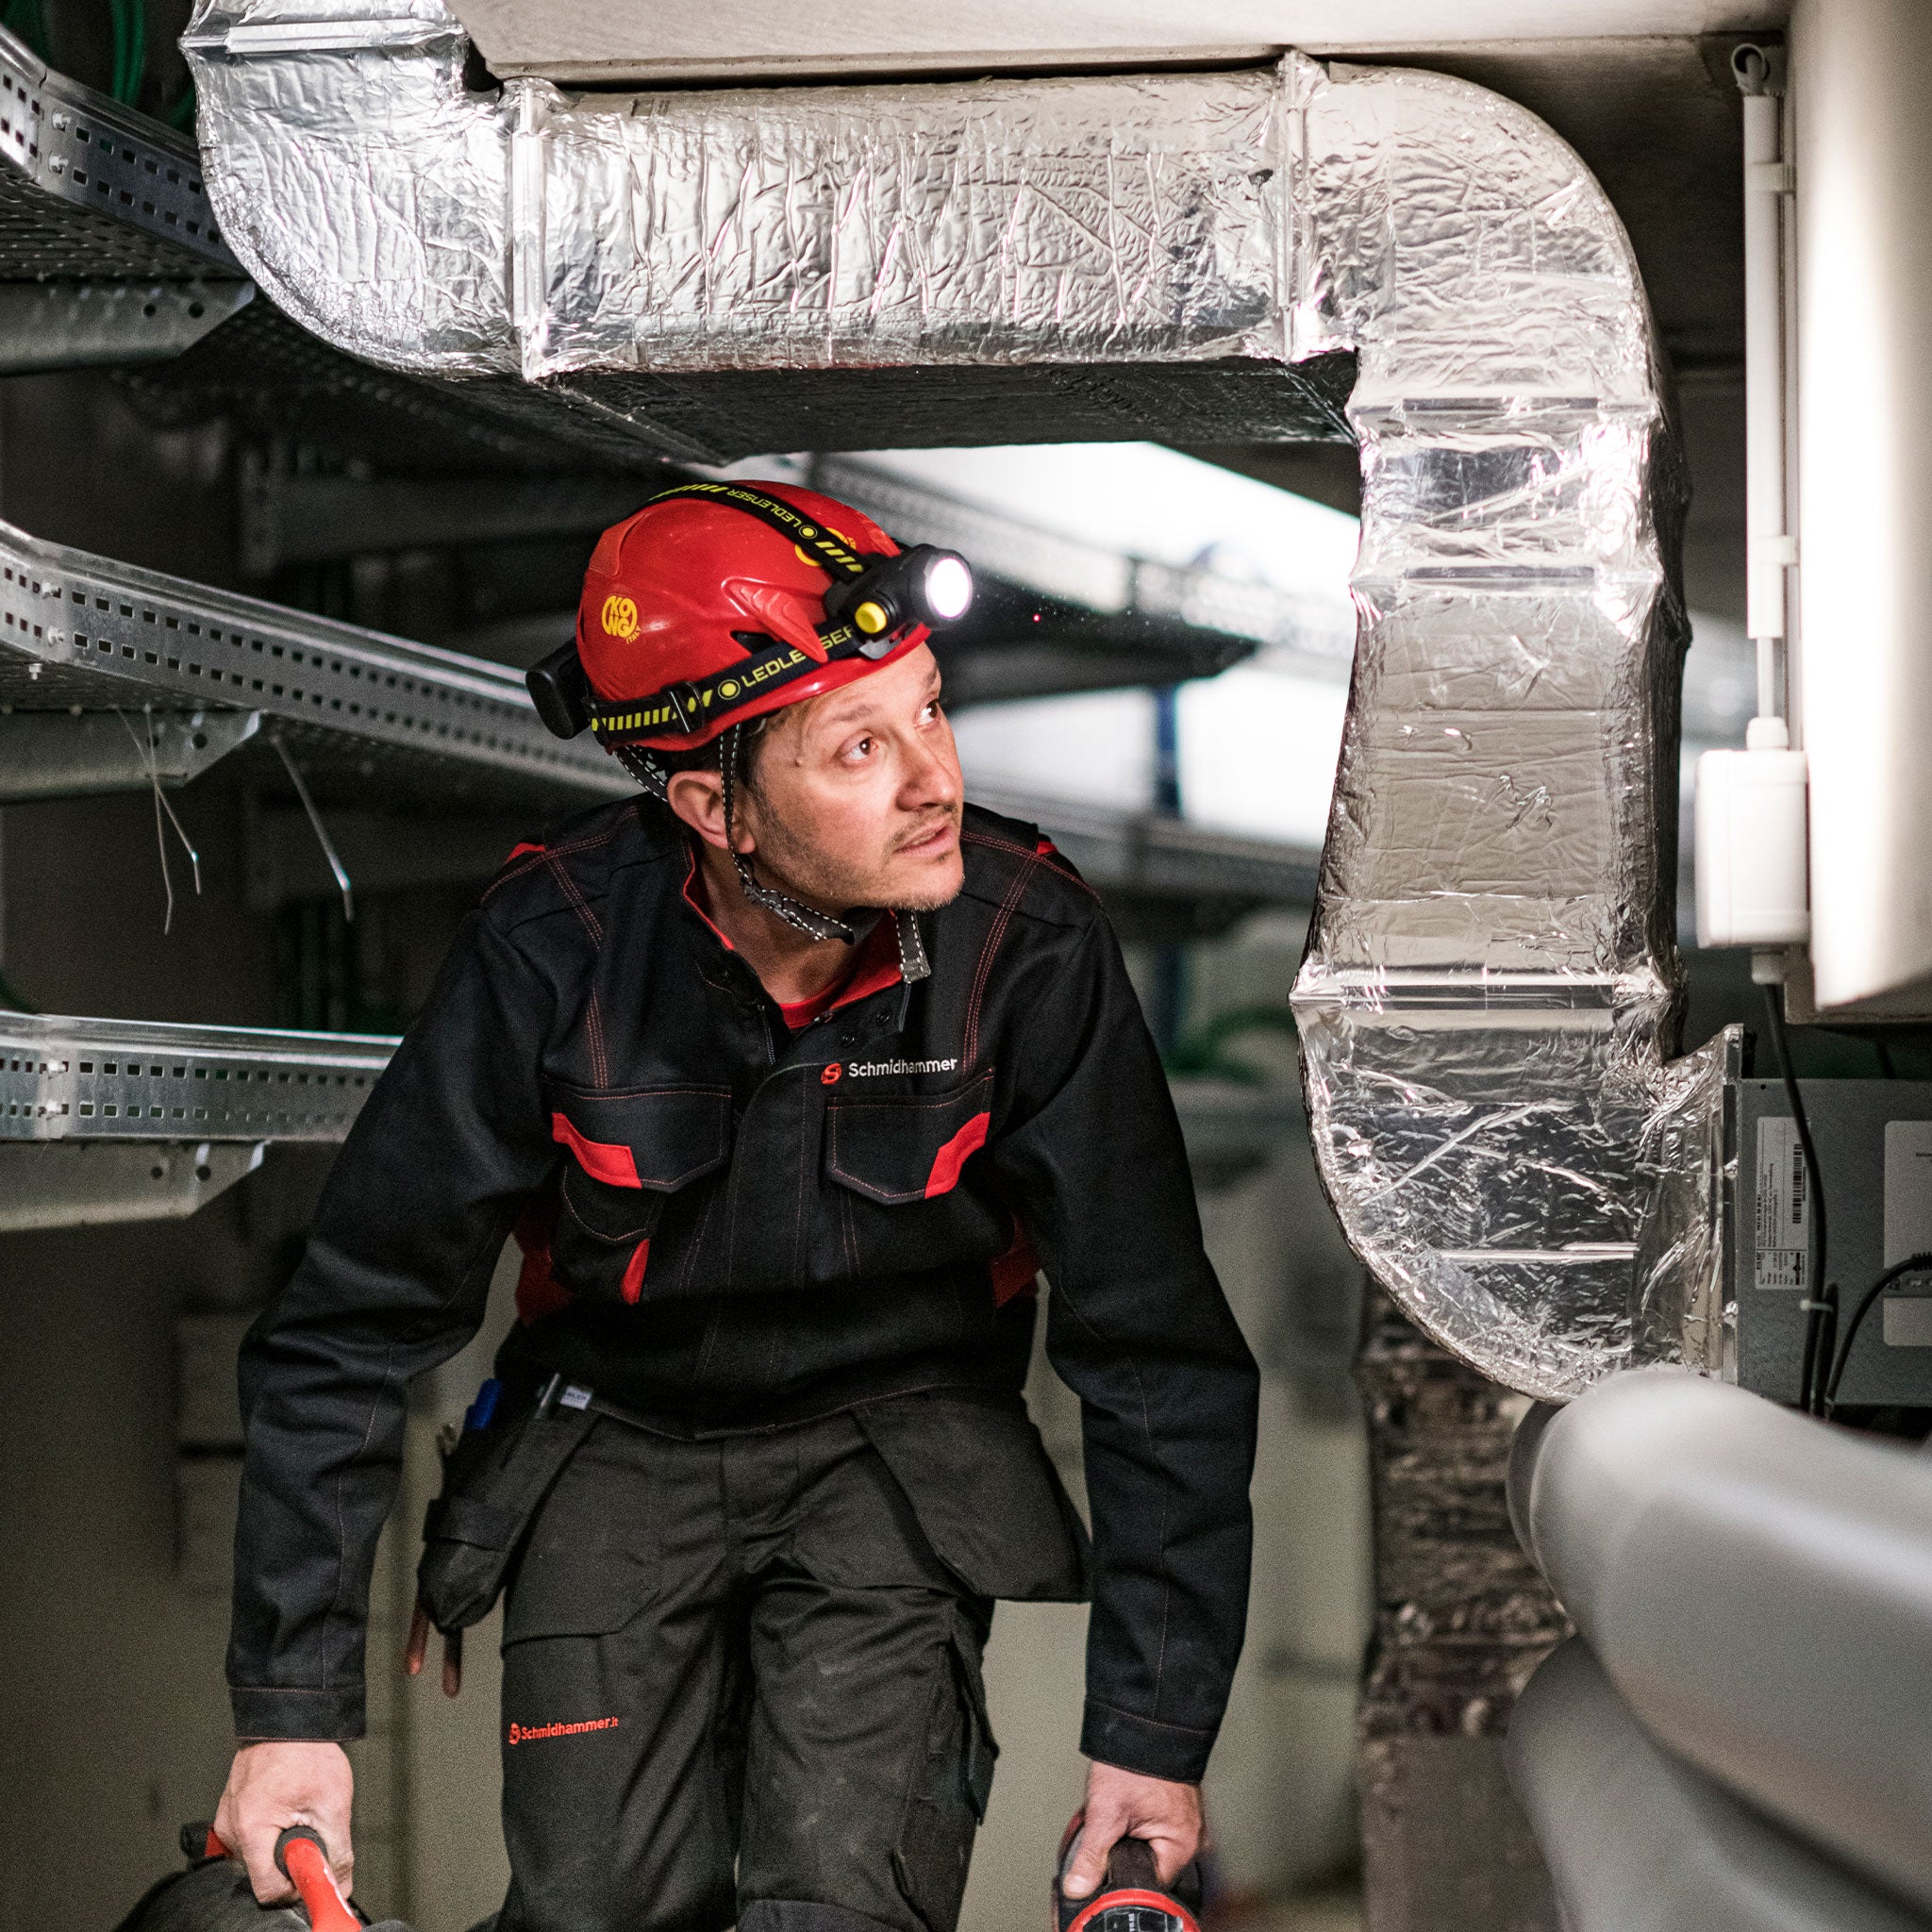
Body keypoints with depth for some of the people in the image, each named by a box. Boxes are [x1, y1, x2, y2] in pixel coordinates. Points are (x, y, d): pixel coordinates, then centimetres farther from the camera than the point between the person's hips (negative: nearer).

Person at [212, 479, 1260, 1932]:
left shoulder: (1026, 940, -23)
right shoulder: (559, 943, -22)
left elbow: (1160, 1348, -15)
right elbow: (349, 1330, -13)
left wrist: (1155, 1731, -15)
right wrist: (294, 1704, -15)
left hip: (895, 1445, -1)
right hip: (618, 1446, 1)